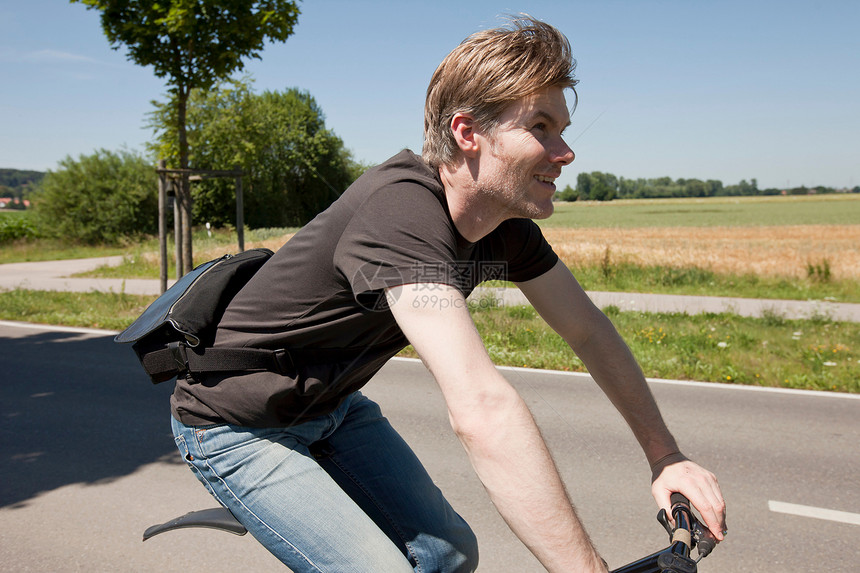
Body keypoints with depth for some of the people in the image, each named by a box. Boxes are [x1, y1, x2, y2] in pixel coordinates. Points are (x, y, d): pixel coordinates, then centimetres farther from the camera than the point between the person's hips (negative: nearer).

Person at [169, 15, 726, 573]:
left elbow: (590, 331, 0)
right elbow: (480, 409, -45)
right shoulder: (400, 212, -36)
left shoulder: (506, 223, -9)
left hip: (332, 406, 7)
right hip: (237, 428, -7)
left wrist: (666, 453, -2)